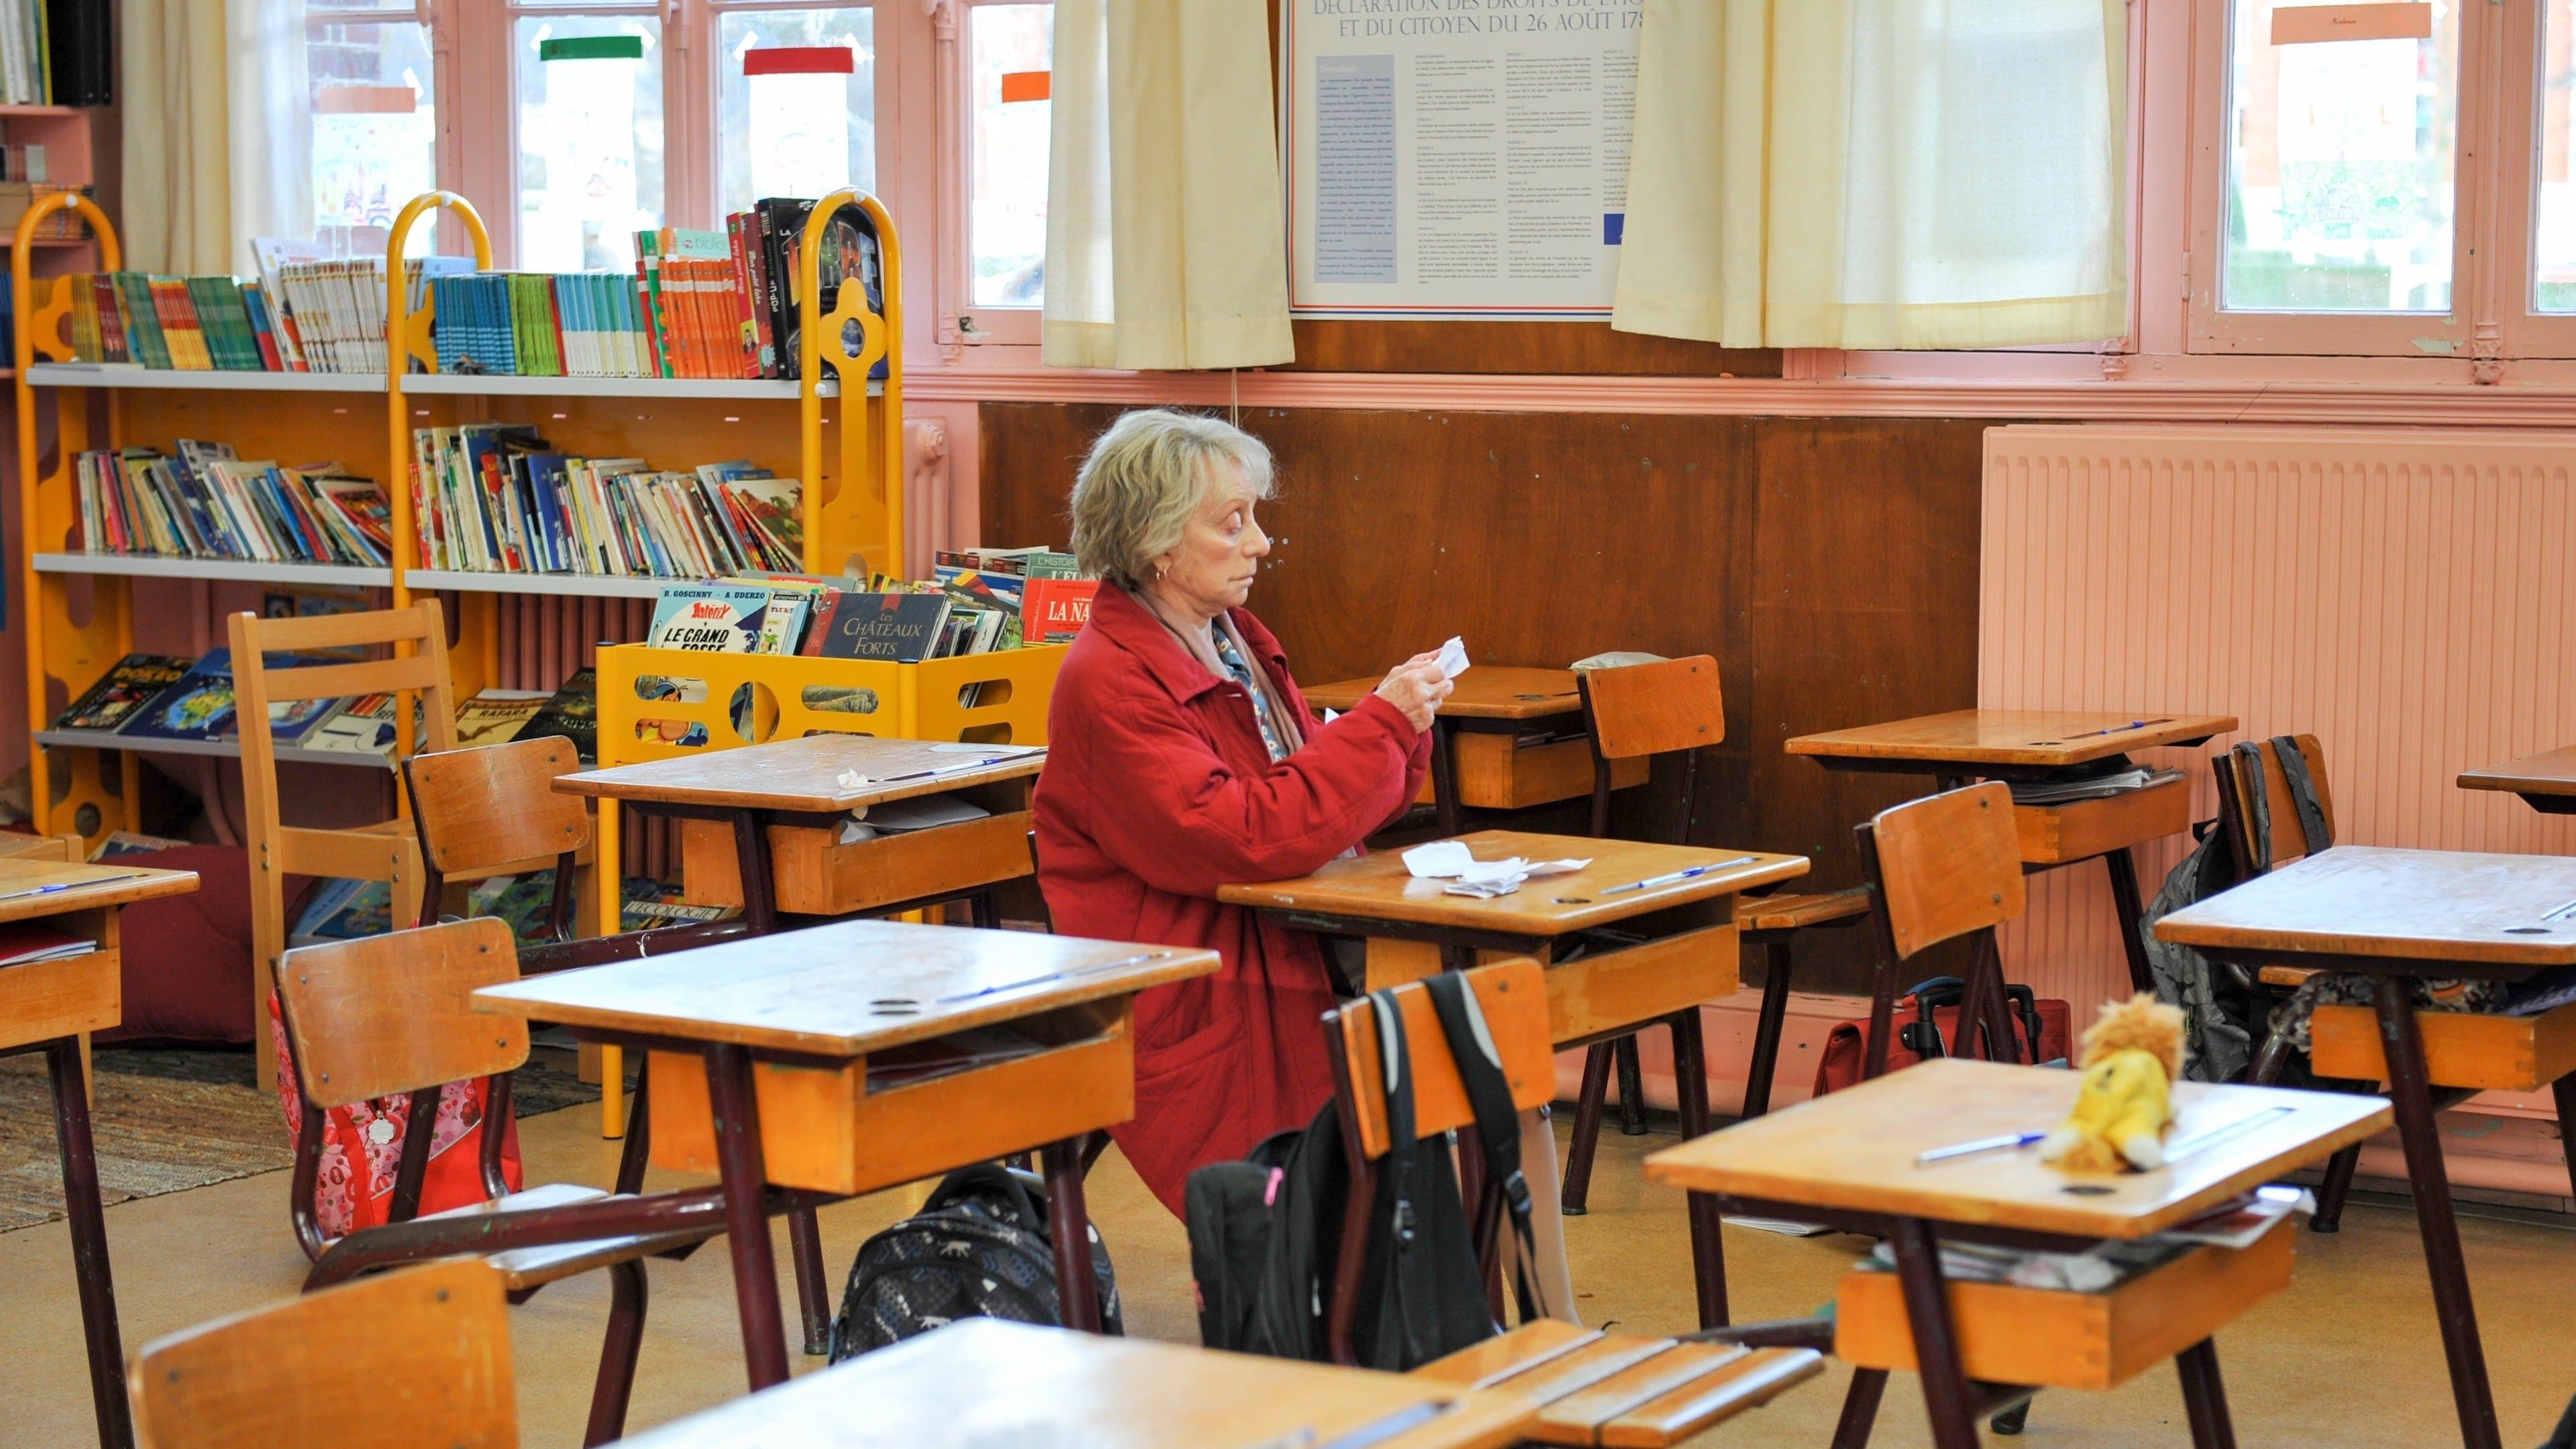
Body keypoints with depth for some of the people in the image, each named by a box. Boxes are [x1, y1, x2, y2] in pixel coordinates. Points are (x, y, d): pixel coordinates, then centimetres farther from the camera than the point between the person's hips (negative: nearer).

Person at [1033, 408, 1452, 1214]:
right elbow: (1247, 839, -22)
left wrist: (1403, 728, -1)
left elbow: (1320, 810, 17)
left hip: (1292, 958, 8)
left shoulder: (1239, 644, 14)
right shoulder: (1109, 682, -14)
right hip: (1196, 1014, -8)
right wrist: (1381, 722, -17)